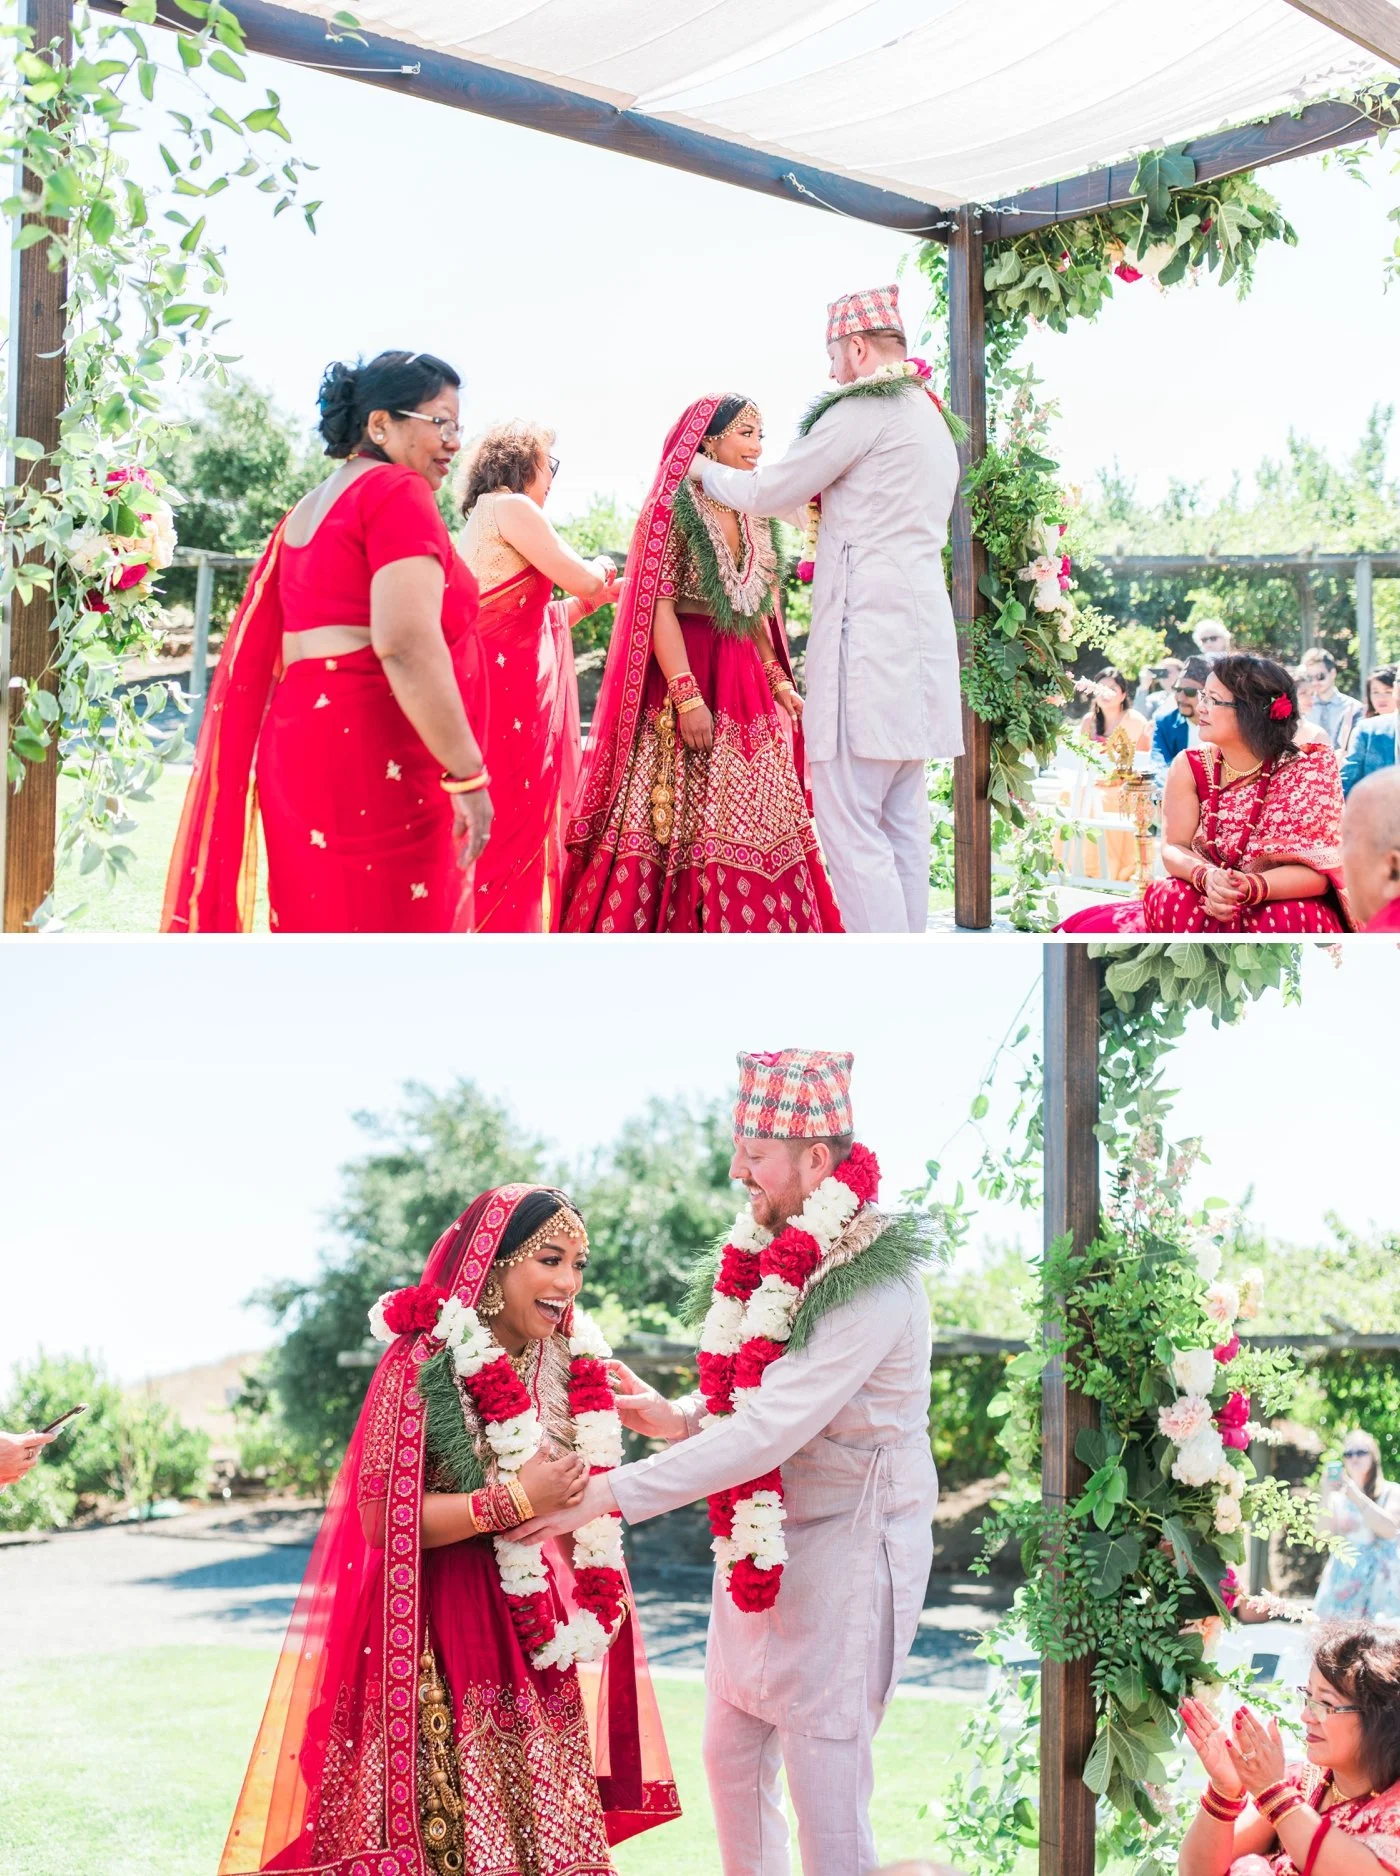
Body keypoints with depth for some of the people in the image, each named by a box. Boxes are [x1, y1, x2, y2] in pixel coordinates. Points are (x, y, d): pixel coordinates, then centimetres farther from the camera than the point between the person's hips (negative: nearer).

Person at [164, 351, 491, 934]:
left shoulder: (309, 509, 21)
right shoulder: (397, 493, -7)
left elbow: (261, 646, 23)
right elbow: (406, 642, -20)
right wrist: (467, 774, -20)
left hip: (299, 747, 9)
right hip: (372, 760, -9)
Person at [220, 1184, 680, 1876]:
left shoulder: (569, 1366, 9)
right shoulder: (425, 1362, -12)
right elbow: (379, 1516, -18)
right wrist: (515, 1501, -20)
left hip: (538, 1645, 7)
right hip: (442, 1645, -6)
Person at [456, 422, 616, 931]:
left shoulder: (480, 521, 21)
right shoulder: (511, 507, -7)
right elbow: (581, 578, -7)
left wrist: (589, 601, 25)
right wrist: (600, 569, 14)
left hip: (496, 678, 10)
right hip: (512, 689, -10)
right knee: (511, 831, -10)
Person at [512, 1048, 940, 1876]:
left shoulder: (870, 1283, -23)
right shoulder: (772, 1256, 5)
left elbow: (768, 1432, -28)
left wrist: (613, 1493, -28)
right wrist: (678, 1416, -2)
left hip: (842, 1548, -9)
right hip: (756, 1544, 9)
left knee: (825, 1780, -4)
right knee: (732, 1761, 15)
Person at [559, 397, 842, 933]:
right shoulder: (675, 507, -7)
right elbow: (658, 606, -13)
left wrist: (777, 678, 10)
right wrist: (687, 696, -20)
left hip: (745, 684, 7)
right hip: (684, 674, -7)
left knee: (757, 831, 3)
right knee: (679, 826, -7)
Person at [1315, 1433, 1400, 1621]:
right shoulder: (1338, 1495, 9)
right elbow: (1323, 1533, 0)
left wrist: (1356, 1496, -14)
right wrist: (1326, 1496, -11)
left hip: (1380, 1580, -2)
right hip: (1343, 1578, 2)